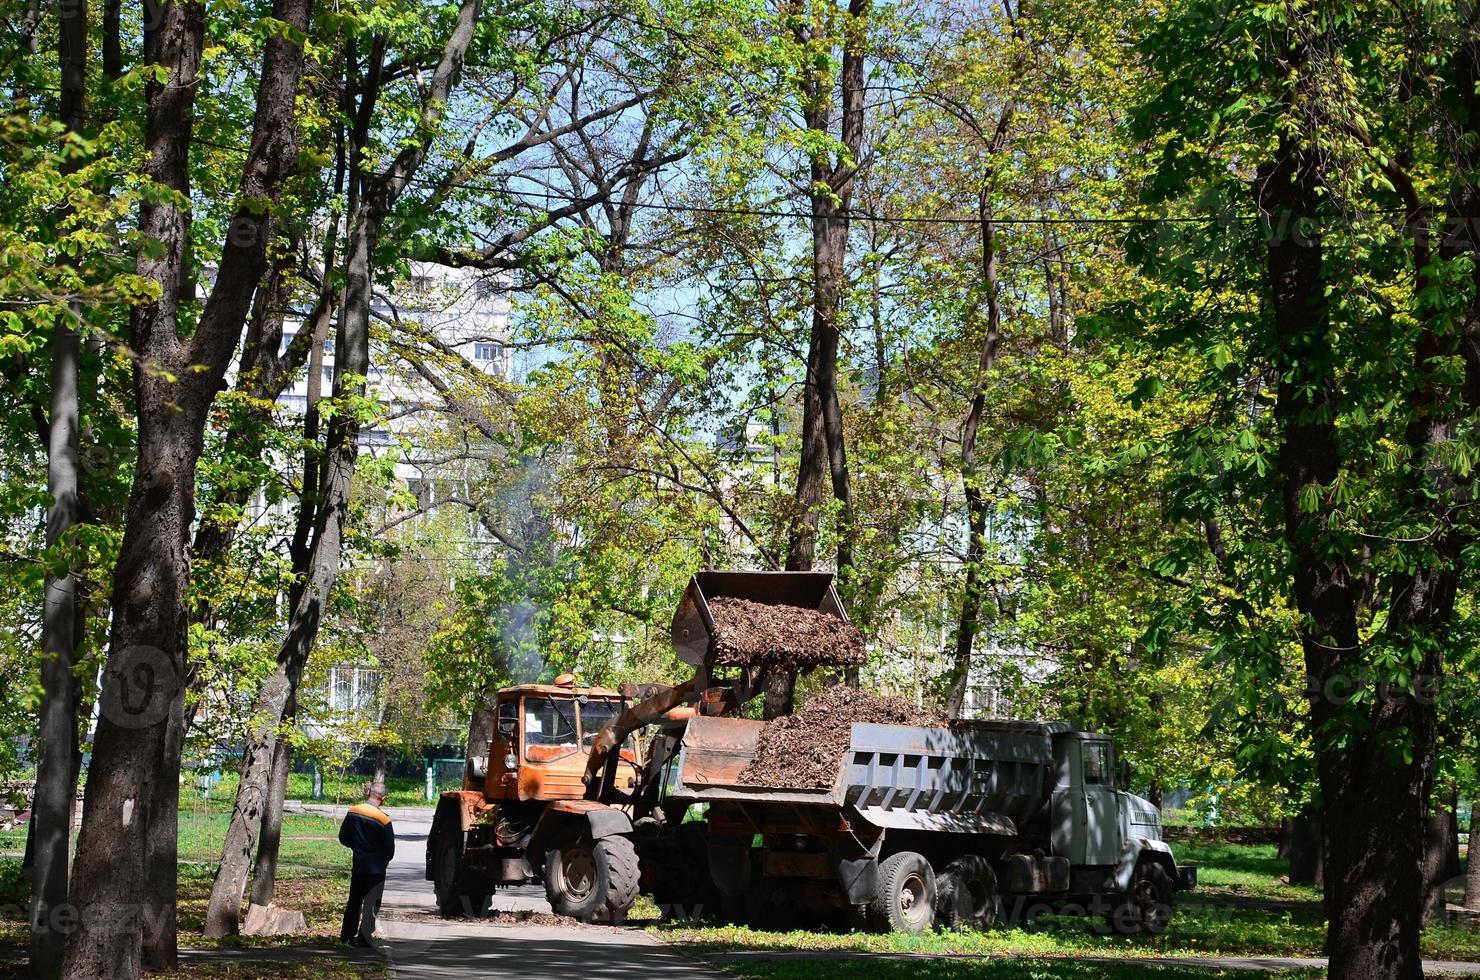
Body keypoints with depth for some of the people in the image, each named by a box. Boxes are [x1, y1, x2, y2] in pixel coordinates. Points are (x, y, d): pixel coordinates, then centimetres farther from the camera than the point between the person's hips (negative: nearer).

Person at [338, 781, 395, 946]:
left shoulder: (352, 813, -3)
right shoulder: (383, 819, -17)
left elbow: (343, 838, 8)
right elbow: (389, 848, -10)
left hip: (358, 865, 5)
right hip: (376, 868, -5)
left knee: (354, 900, 17)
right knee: (372, 903, 2)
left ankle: (346, 935, 25)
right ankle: (364, 938, 0)